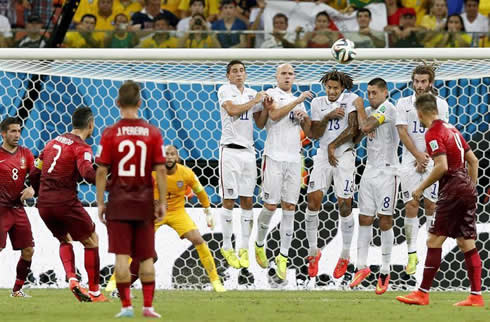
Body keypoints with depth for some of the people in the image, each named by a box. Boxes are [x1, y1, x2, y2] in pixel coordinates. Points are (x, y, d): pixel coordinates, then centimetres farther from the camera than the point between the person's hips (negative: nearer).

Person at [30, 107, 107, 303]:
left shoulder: (53, 142, 14)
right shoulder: (81, 147, -8)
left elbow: (35, 174, 16)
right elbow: (87, 173, -26)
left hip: (44, 204, 7)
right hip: (66, 203, -7)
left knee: (65, 240, 27)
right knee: (91, 241, 11)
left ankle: (71, 278, 3)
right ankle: (94, 292, 11)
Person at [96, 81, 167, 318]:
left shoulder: (110, 133, -5)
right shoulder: (152, 132, -1)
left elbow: (101, 171, -6)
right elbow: (161, 170, -2)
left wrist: (100, 203, 1)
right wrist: (162, 202, 3)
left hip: (118, 203, -2)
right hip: (145, 203, 2)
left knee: (121, 256, 0)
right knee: (146, 257, 9)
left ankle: (126, 305, -3)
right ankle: (148, 306, 7)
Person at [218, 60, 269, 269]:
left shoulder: (253, 94, 15)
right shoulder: (225, 90, 0)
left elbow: (260, 124, 15)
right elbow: (232, 110, -19)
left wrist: (266, 107, -1)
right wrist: (254, 101, -10)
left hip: (248, 150, 5)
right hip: (230, 149, -5)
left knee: (247, 201, 3)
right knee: (229, 201, -3)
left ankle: (244, 248, 7)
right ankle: (227, 247, 5)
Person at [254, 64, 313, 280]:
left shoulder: (298, 101, 21)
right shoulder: (272, 94, 2)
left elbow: (309, 131, 24)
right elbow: (275, 114, -18)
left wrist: (305, 117, 5)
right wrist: (297, 101, -21)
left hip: (294, 159, 5)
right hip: (274, 157, -5)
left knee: (289, 208, 0)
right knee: (270, 206, -5)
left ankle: (283, 257, 1)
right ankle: (259, 245, 19)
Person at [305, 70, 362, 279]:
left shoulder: (351, 101, -2)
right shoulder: (318, 103, 9)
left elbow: (353, 130, -9)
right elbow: (314, 134, 5)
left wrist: (333, 146, -9)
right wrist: (328, 117, -9)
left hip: (344, 155, -3)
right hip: (323, 156, 3)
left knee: (344, 205, -5)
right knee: (313, 199, -9)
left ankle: (345, 256, 7)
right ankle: (313, 251, 4)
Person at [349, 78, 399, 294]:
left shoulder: (388, 109, -10)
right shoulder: (369, 111, 14)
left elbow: (366, 127, -19)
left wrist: (359, 110, -2)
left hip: (387, 172, -7)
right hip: (369, 171, 7)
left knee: (385, 221, -3)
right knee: (364, 220, 5)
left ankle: (385, 272, 3)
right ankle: (362, 266, 12)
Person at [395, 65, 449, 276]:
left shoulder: (440, 104, 4)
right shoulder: (403, 104, 5)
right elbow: (403, 133, -2)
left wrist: (425, 159, -9)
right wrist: (419, 156, -12)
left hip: (432, 161, 0)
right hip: (410, 161, 1)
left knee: (431, 205, -1)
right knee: (411, 207, -3)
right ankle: (412, 254, -2)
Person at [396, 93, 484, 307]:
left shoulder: (433, 133, -11)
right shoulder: (450, 128, 16)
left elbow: (441, 166, -21)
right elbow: (473, 160, 19)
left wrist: (421, 188, -12)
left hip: (452, 192, -9)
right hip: (467, 189, 9)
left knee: (434, 241, -5)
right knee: (467, 244, 8)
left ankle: (423, 293, -6)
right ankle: (476, 296, 6)